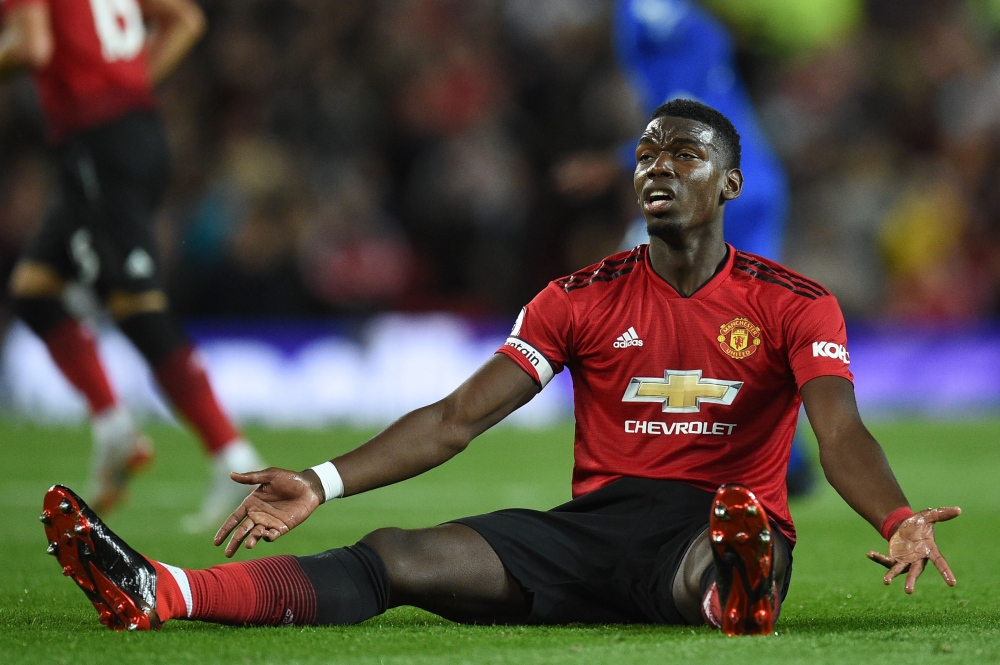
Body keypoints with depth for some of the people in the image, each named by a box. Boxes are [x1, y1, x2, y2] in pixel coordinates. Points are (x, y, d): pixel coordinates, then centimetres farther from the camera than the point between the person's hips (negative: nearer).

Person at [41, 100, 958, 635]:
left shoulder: (795, 305, 2)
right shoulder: (583, 300, 10)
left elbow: (841, 434, -11)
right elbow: (457, 420, 6)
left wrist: (900, 519, -34)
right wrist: (322, 483, -7)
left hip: (717, 523, -2)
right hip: (597, 526, 2)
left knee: (717, 561, -42)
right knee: (396, 556, -20)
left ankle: (737, 592, -79)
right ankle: (157, 596, -38)